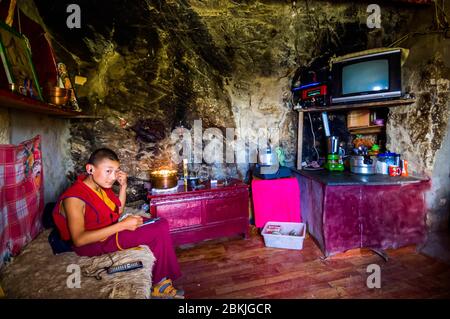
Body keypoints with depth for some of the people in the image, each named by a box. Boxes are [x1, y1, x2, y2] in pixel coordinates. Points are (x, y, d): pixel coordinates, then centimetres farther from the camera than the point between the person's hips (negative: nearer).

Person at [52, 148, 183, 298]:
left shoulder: (102, 185, 1)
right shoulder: (74, 198, -23)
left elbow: (119, 211, 13)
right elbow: (79, 239, -28)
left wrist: (123, 186, -3)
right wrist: (122, 225, -32)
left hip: (112, 229, 8)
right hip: (94, 244, -8)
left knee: (162, 224, -7)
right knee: (159, 232, -21)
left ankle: (160, 281, -2)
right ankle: (158, 284, 2)